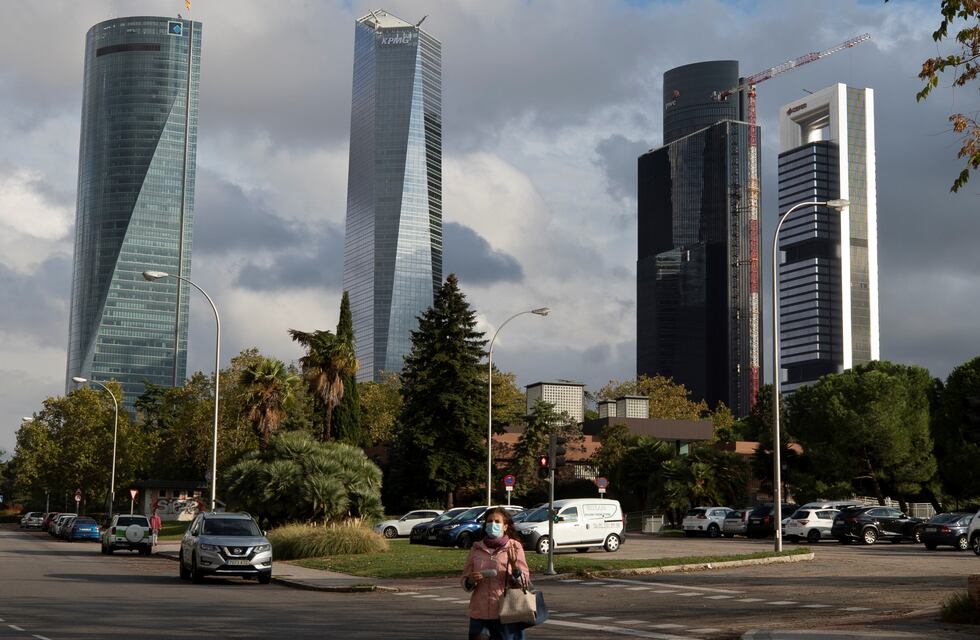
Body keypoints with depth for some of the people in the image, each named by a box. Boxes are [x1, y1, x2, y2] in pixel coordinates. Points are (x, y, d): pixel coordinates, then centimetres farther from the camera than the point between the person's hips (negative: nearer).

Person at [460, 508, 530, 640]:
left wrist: (514, 566, -18)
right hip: (479, 614, 2)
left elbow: (524, 581, 0)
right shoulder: (476, 548, 9)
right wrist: (471, 581, -7)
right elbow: (464, 581, 15)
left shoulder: (514, 547, 1)